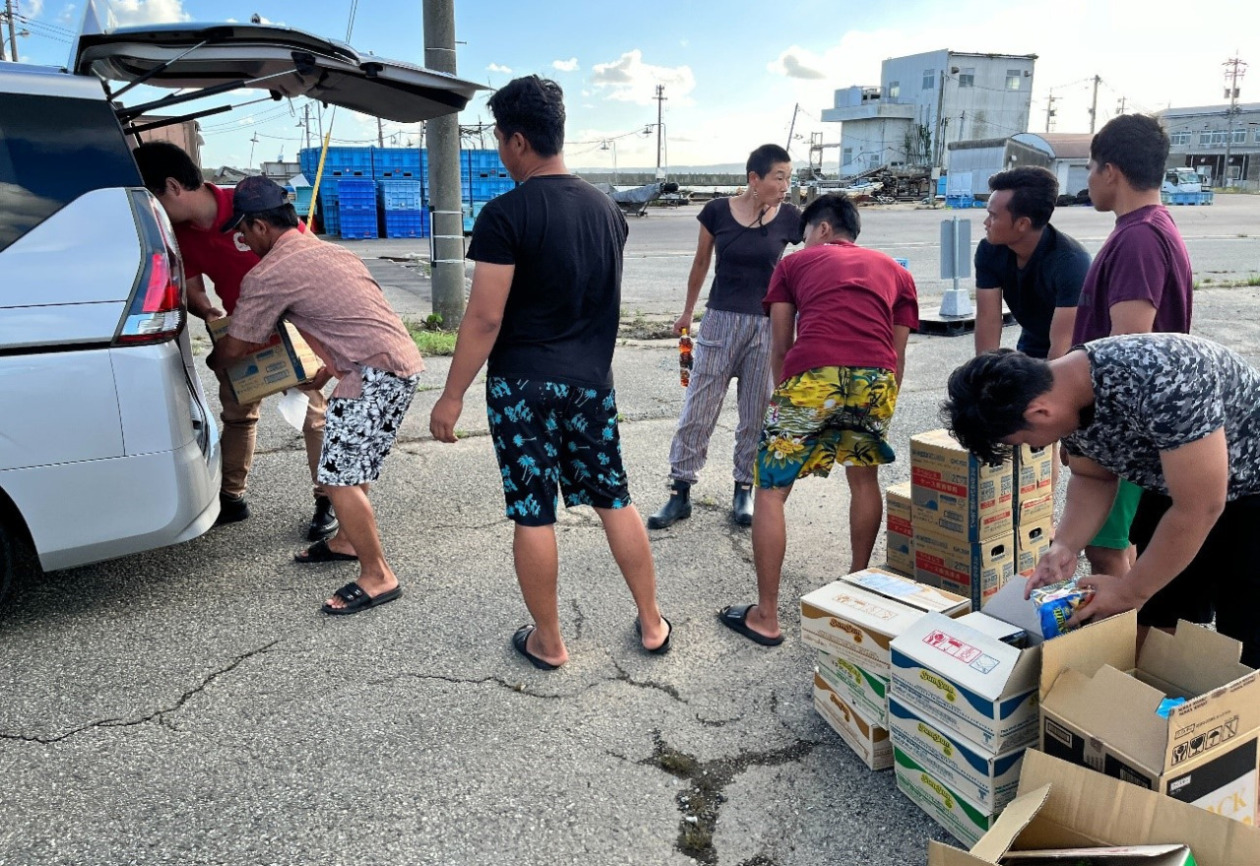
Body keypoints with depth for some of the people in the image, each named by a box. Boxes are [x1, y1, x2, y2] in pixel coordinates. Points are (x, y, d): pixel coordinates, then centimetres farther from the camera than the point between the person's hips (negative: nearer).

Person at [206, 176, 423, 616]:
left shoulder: (268, 275, -8)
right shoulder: (325, 249, 19)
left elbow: (234, 348, 2)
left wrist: (206, 365, 23)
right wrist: (329, 370, 29)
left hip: (377, 372, -10)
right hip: (402, 360, 10)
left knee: (339, 477, -5)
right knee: (350, 467, 22)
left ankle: (378, 576, 1)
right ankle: (348, 539, 36)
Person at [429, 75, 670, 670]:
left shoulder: (506, 213, -14)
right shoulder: (605, 208, 6)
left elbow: (485, 317, -16)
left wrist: (452, 395, -9)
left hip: (523, 384, -6)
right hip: (592, 381, 6)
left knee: (532, 514, 6)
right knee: (614, 500, 14)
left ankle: (548, 642, 19)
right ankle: (652, 624, 24)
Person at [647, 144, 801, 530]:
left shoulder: (788, 218, -2)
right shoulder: (717, 211, -4)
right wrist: (688, 311, 17)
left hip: (767, 325, 1)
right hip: (720, 320, 0)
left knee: (756, 413, 8)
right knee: (697, 409, 0)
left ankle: (744, 490, 23)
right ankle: (680, 492, 9)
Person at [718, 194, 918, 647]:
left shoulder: (795, 263, 24)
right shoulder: (894, 270, 30)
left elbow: (780, 347, 19)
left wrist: (786, 398, 32)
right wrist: (879, 412, 34)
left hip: (812, 374, -3)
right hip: (877, 377, 4)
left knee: (770, 490, 7)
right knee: (863, 474, 28)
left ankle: (765, 617, 9)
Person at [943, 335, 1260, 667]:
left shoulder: (1161, 382, -38)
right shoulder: (1067, 397, -14)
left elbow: (1200, 507, -31)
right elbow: (1093, 477, 1)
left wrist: (1130, 592, -21)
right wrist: (1064, 547, -16)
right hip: (1176, 487, 6)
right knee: (1160, 634, 7)